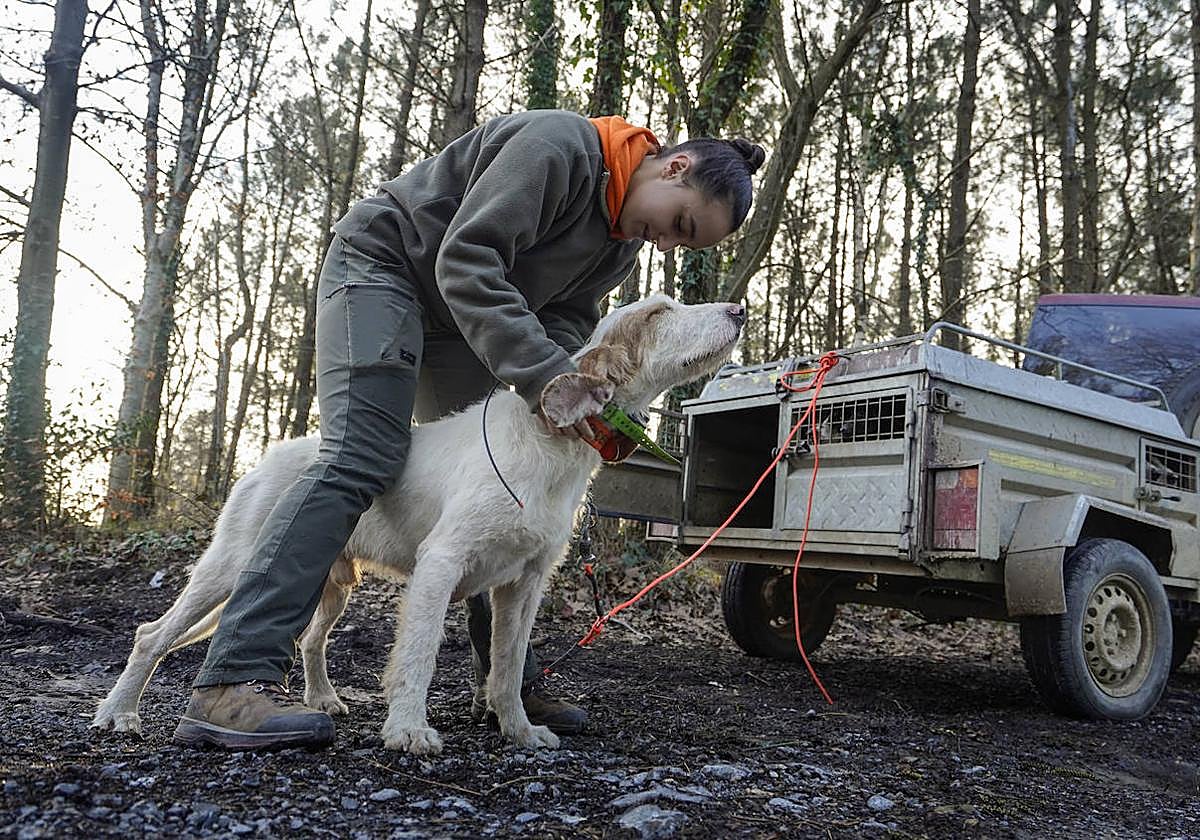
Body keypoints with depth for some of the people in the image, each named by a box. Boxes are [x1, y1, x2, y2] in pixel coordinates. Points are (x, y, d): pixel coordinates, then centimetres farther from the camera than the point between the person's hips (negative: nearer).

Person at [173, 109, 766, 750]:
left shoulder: (625, 239, 3)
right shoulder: (559, 144, -25)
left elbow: (568, 318, -1)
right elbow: (466, 262, -30)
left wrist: (562, 386, -23)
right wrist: (543, 373, -37)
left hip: (458, 320, 9)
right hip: (381, 260, -8)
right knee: (361, 460, -23)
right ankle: (232, 682, -25)